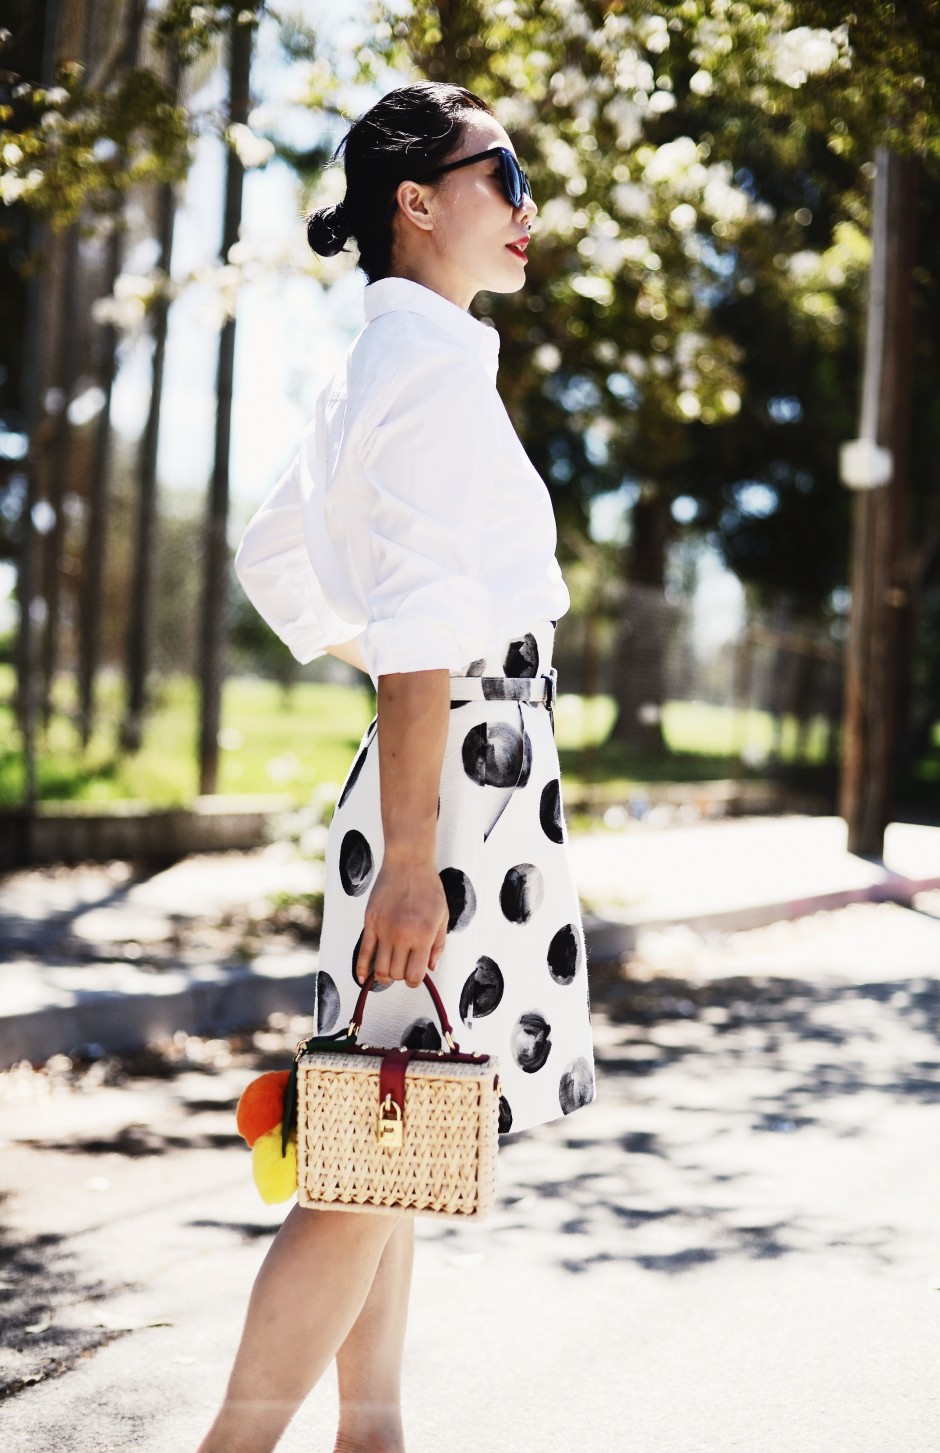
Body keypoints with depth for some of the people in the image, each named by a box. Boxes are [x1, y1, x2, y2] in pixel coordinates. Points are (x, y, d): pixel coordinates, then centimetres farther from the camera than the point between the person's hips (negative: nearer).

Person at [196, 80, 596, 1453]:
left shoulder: (373, 364, 15)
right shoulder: (438, 360, -14)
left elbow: (273, 554, 26)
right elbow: (421, 623, -22)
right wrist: (408, 860, -25)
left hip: (440, 763, 10)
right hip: (469, 772, -10)